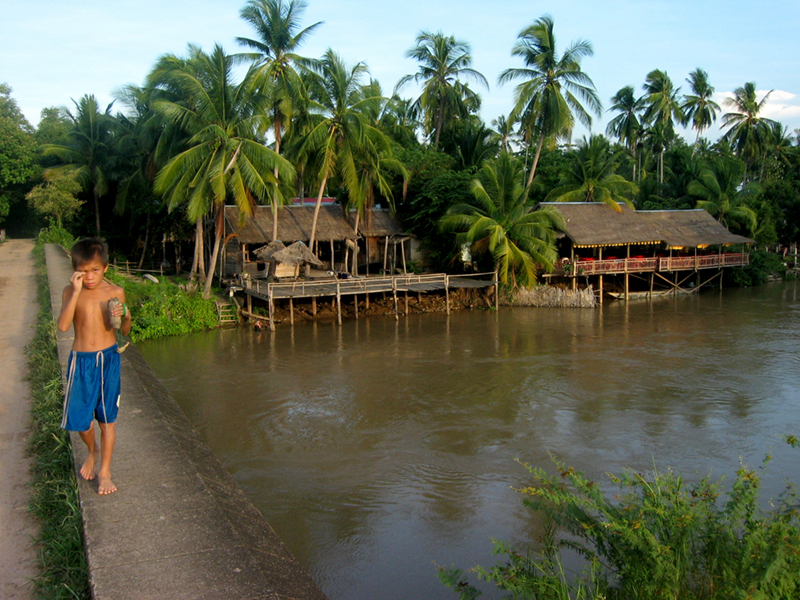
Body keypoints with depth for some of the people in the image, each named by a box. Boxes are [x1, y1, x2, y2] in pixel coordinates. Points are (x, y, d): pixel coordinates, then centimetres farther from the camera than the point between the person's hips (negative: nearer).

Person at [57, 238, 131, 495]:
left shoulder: (115, 292, -4)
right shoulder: (71, 292, -3)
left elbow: (125, 331, 2)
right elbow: (63, 325, -19)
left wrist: (124, 315, -20)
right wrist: (76, 291, -23)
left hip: (108, 359, -1)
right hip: (80, 360, 1)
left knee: (106, 418, 6)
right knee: (80, 418, 7)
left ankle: (105, 471, 20)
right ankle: (93, 451, 39)